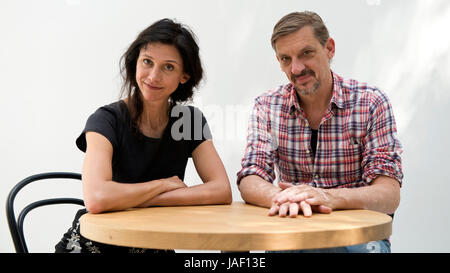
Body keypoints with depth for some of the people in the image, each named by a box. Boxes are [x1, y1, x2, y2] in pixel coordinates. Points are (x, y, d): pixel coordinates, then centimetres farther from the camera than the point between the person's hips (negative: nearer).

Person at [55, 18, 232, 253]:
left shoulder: (190, 121, -3)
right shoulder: (107, 120, -16)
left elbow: (222, 191, -14)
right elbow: (96, 199, -33)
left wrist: (131, 201, -21)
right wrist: (164, 183, -18)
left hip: (152, 246, 4)